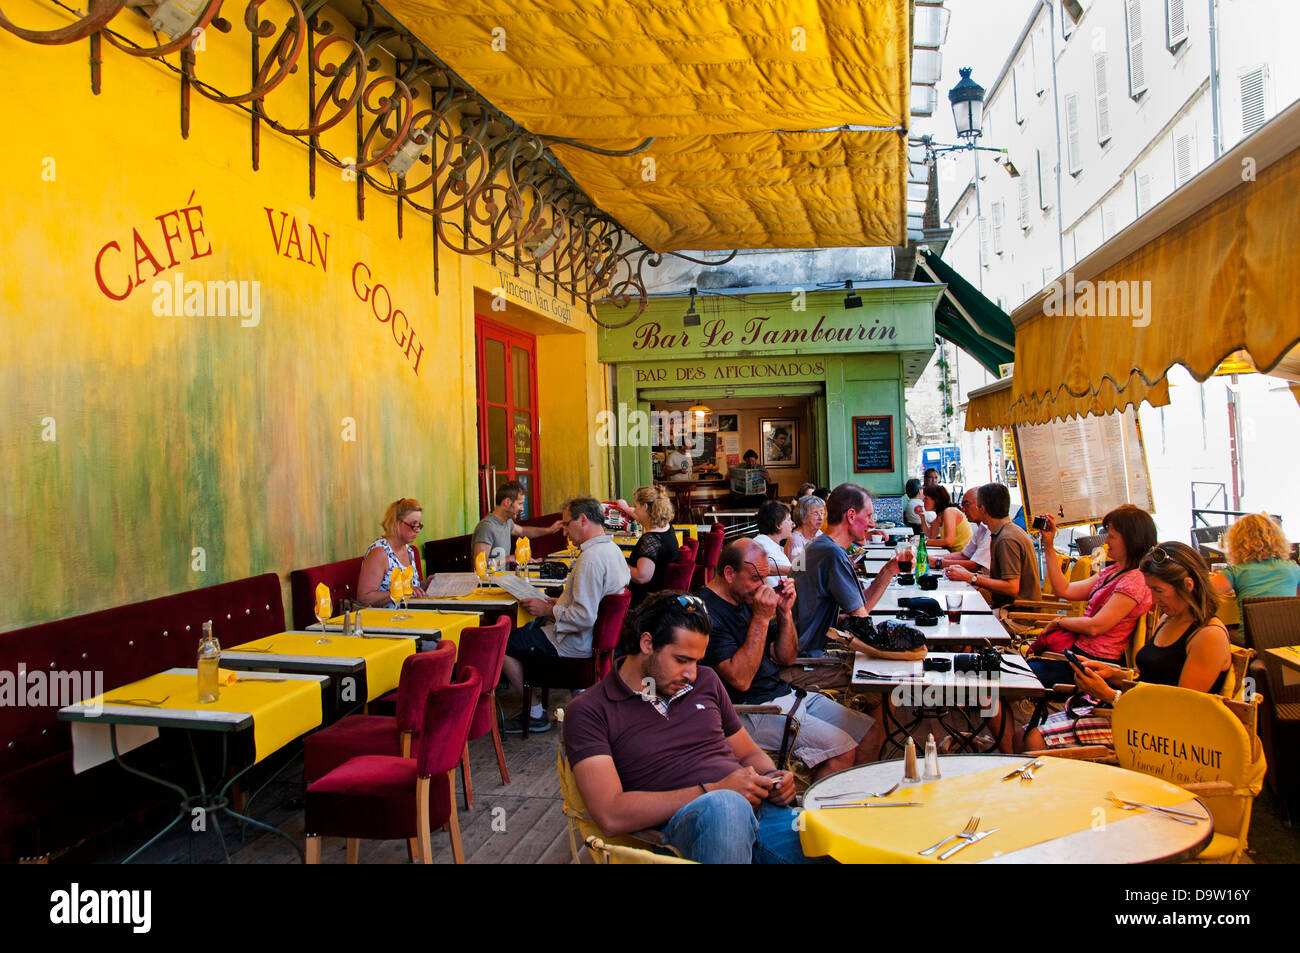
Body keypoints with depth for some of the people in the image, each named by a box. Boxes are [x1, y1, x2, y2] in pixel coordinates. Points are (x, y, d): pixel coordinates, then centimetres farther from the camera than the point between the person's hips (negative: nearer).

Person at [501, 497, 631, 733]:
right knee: (526, 628, 26)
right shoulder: (612, 549, 5)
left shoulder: (591, 558, -27)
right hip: (595, 635, 11)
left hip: (576, 643, -11)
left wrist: (548, 611, -16)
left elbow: (584, 618, -30)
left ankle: (534, 713, 6)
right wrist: (559, 603, 12)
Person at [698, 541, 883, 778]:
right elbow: (741, 679, -23)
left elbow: (786, 658, 13)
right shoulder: (706, 611, -16)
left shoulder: (748, 599, 10)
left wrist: (784, 612, -3)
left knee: (872, 733, 4)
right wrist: (761, 618, -22)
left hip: (784, 693, 9)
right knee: (842, 749, -21)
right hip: (751, 709, -9)